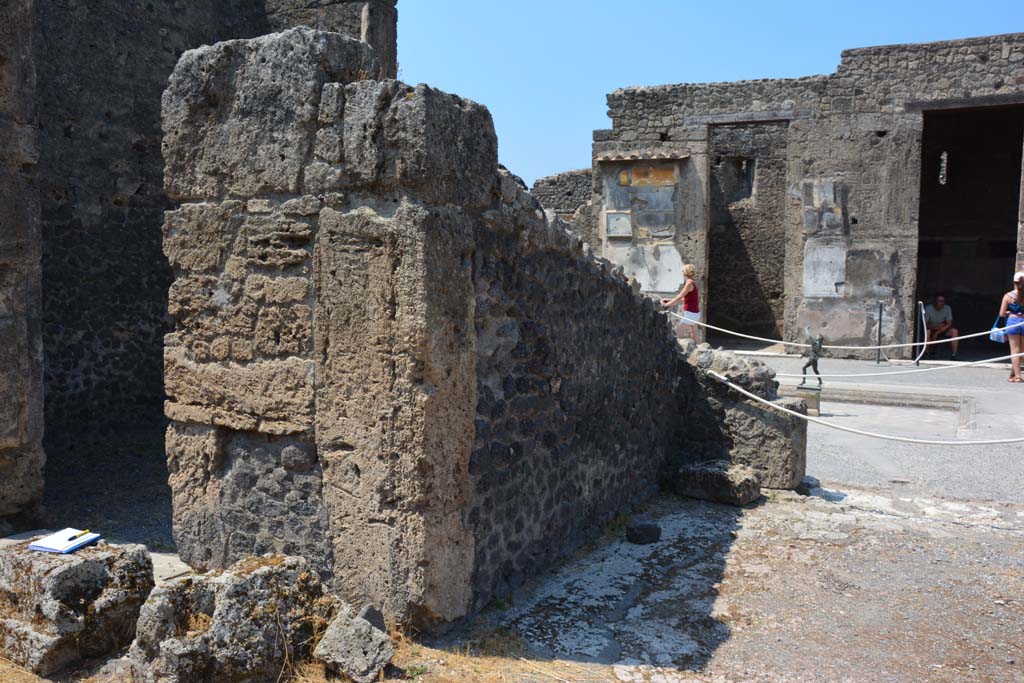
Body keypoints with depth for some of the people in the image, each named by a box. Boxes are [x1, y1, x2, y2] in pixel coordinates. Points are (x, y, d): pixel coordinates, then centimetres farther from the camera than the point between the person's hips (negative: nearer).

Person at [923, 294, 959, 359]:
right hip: (932, 328, -3)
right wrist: (935, 327, -38)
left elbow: (949, 323, -12)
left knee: (955, 331, -24)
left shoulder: (947, 308, -9)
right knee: (927, 331, -37)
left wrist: (938, 332, -26)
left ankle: (954, 355, -22)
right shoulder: (928, 308, -18)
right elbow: (925, 324, -18)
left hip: (943, 330, 3)